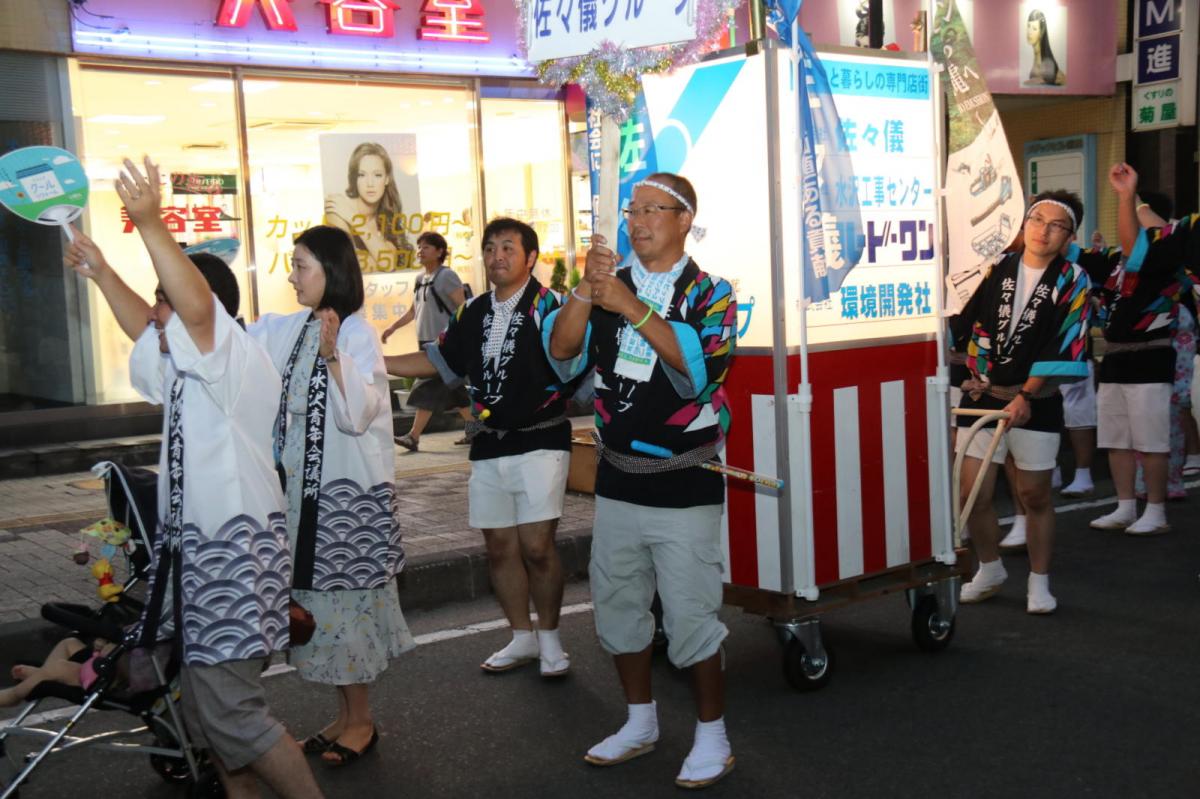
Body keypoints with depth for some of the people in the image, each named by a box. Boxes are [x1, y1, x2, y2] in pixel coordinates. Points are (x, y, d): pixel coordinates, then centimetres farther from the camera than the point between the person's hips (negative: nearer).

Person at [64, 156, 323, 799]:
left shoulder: (234, 357, -11)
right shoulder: (193, 366, 16)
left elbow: (196, 305, -31)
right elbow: (147, 330, 34)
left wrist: (150, 223, -38)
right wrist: (100, 271, 36)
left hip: (233, 550, -10)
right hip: (201, 548, 10)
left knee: (229, 711, -10)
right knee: (206, 704, 15)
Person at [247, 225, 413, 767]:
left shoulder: (357, 334, -12)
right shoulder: (288, 330, 7)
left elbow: (357, 415, -20)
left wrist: (332, 356, -32)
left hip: (350, 489, -7)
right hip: (306, 485, 7)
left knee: (346, 600, 0)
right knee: (318, 599, 12)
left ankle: (361, 721, 15)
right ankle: (344, 715, 25)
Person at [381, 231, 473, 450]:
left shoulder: (446, 276, -8)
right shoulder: (420, 280, 15)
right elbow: (413, 311, 24)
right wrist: (393, 328, 17)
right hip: (427, 341, 8)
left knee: (430, 389, -11)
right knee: (452, 390, 12)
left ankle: (413, 436, -12)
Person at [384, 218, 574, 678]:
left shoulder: (546, 305, -9)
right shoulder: (473, 313, 11)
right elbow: (440, 360, 21)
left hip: (540, 441, -6)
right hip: (489, 446, 6)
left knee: (537, 546, -9)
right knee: (499, 547, 10)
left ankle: (549, 639, 12)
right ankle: (522, 639, 26)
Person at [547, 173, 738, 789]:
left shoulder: (709, 293, -5)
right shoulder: (611, 283, 7)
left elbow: (700, 368, -22)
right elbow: (562, 355, -4)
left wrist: (631, 306, -28)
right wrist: (586, 289, -18)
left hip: (684, 487, -5)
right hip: (617, 481, 5)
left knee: (691, 617, 0)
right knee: (617, 608, 15)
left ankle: (711, 736, 19)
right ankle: (640, 723, 33)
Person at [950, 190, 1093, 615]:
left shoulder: (1071, 281, -4)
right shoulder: (996, 268, 4)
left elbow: (1062, 347, -10)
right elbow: (962, 320, 9)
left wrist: (1026, 395, -16)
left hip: (1036, 401, -2)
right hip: (980, 396, 2)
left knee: (1034, 495, 4)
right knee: (973, 494, 2)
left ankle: (1039, 581, 21)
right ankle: (990, 569, 25)